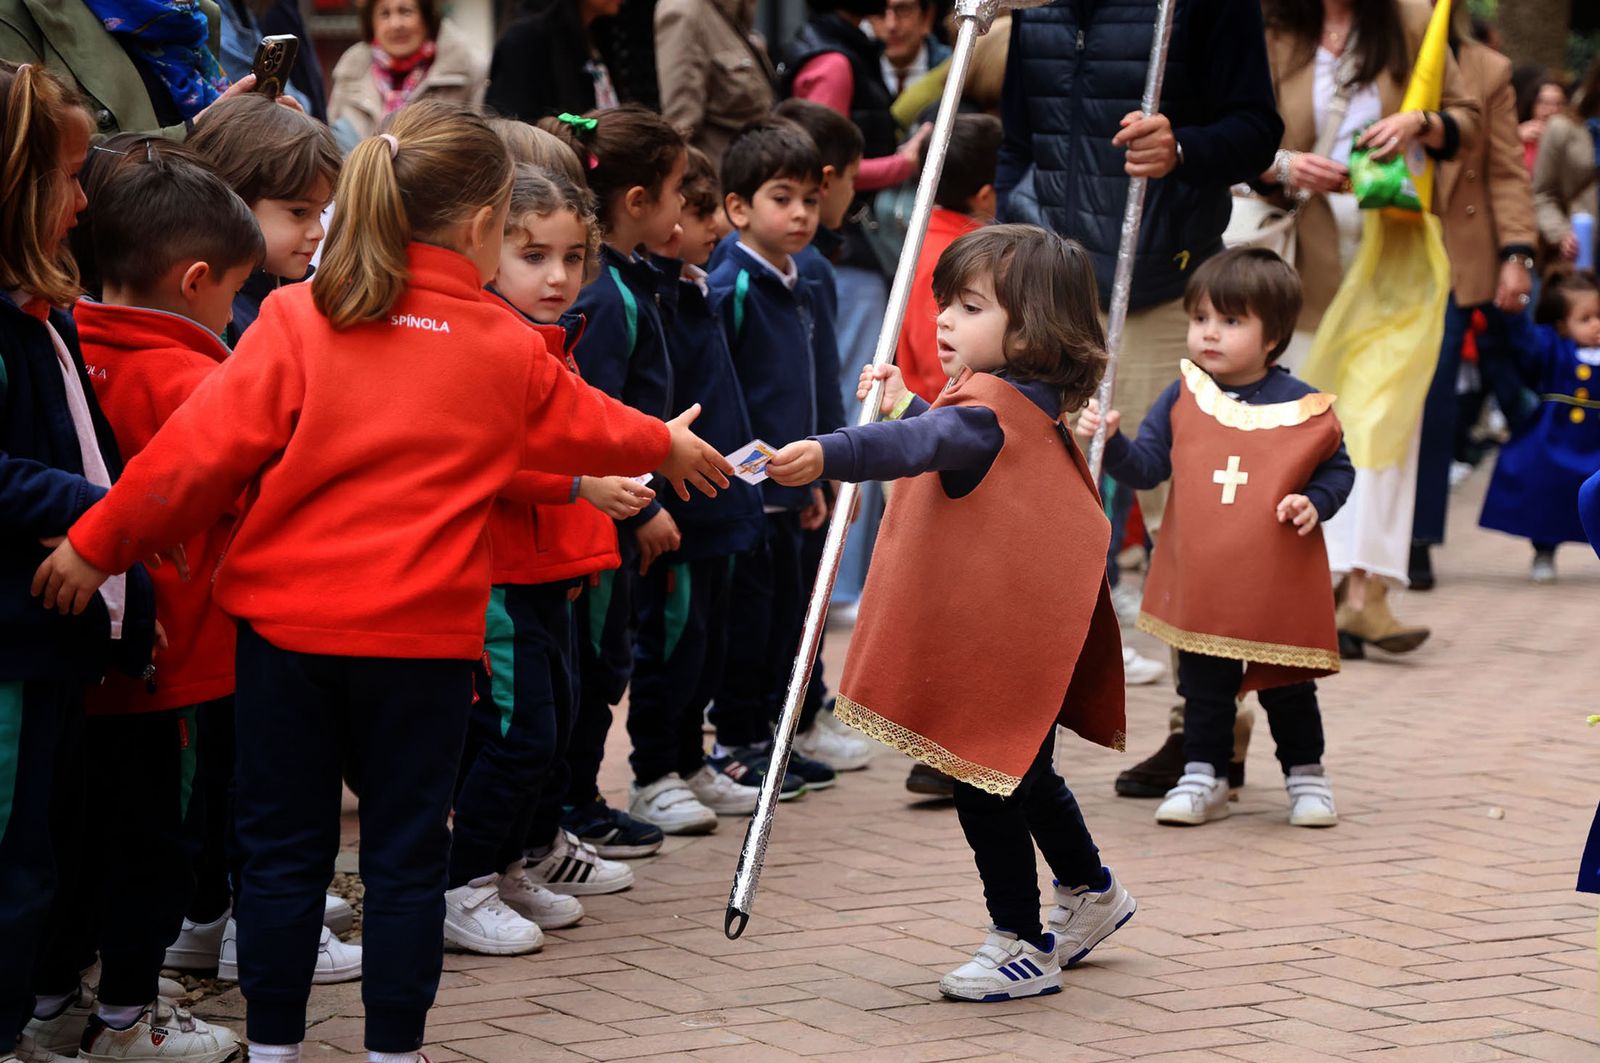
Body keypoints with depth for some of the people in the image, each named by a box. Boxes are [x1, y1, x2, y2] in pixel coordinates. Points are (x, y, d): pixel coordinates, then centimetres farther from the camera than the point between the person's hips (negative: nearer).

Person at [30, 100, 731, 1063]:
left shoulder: (298, 319, -4)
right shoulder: (506, 349, 3)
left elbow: (208, 446, -10)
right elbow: (586, 429, 22)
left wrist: (100, 542, -2)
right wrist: (668, 446, 43)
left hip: (286, 620, 0)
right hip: (423, 632, 0)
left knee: (284, 845, 10)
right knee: (406, 853, 10)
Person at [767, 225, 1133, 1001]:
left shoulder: (991, 407, -22)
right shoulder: (1028, 404, 11)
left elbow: (923, 445, -44)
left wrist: (829, 454, -58)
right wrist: (907, 407, 29)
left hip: (999, 642, -11)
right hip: (1025, 630, 11)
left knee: (986, 783, -3)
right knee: (1024, 777, 26)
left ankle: (1021, 945, 6)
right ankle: (1089, 894, 43)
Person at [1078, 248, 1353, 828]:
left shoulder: (1303, 406, -6)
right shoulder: (1182, 399, 1)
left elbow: (1338, 469, 5)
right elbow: (1146, 467, 1)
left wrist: (1314, 503, -13)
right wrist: (1110, 441, -16)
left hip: (1279, 585, -2)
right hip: (1201, 581, 2)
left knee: (1287, 687, 9)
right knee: (1203, 687, 9)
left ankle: (1306, 773, 26)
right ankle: (1204, 776, 21)